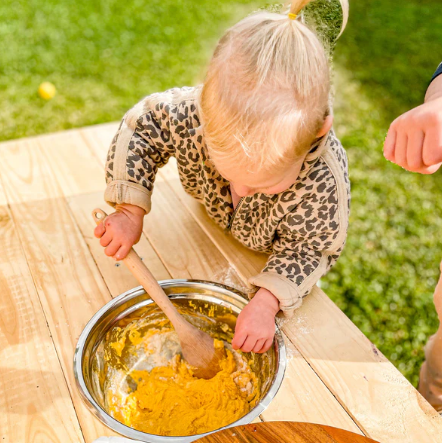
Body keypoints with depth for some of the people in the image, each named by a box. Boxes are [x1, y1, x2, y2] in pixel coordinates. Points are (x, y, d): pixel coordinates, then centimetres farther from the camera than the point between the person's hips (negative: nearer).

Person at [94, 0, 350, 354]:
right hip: (211, 220, 2)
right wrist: (130, 209, -30)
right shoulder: (205, 110, -40)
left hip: (270, 254, -2)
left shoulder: (323, 181, -44)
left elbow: (312, 248, -27)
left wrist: (267, 302, -40)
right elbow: (142, 125, -22)